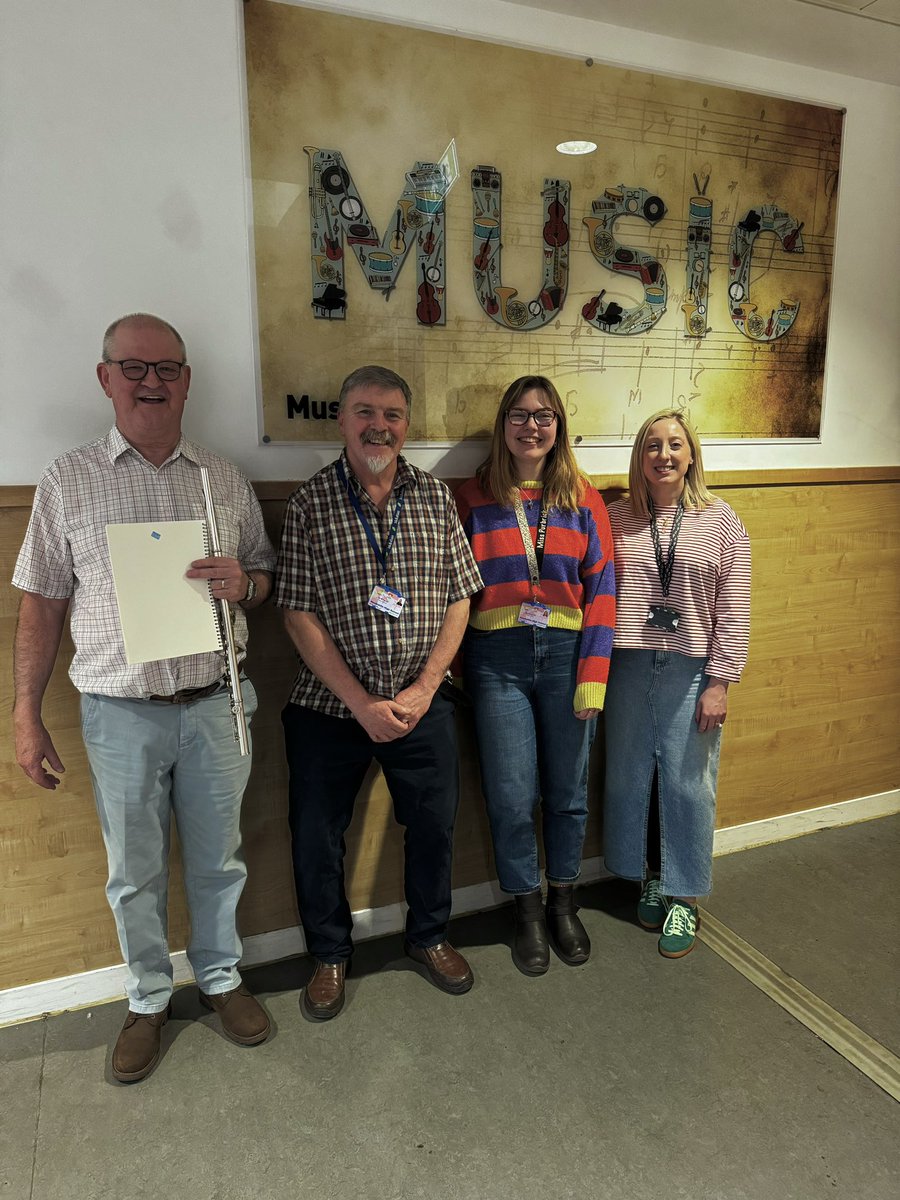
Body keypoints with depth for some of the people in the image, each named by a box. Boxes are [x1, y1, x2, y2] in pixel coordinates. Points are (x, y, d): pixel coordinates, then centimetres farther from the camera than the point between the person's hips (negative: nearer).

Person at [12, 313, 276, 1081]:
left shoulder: (225, 480, 5)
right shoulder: (69, 480, 0)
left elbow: (268, 576, 11)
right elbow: (42, 605, 2)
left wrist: (243, 584, -13)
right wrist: (27, 717, 1)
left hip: (214, 703, 1)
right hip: (121, 711, -1)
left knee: (218, 858, 15)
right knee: (135, 872, 14)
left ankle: (221, 976, 38)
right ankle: (149, 999, 36)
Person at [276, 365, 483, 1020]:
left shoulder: (436, 496, 2)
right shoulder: (309, 501, -6)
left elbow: (459, 598, 2)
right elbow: (300, 615, -10)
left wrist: (423, 688, -8)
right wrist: (362, 703, -14)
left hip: (422, 703, 2)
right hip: (330, 707, -2)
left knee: (435, 823, 14)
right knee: (317, 836, 10)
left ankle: (430, 935, 41)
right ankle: (330, 953, 36)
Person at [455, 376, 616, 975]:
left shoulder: (584, 499, 5)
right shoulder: (474, 497, 3)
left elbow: (600, 589, 1)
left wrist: (593, 675, -7)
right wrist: (453, 670, -3)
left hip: (566, 654, 1)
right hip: (497, 657, -1)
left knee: (568, 791, 11)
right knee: (512, 796, 4)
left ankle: (563, 903, 34)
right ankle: (528, 912, 27)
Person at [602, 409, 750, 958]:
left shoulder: (721, 520, 0)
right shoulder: (617, 518, 3)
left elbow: (733, 608, -3)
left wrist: (720, 681, -8)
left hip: (691, 670, -2)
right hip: (628, 666, 2)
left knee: (688, 783, 6)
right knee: (630, 776, 12)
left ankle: (684, 897, 24)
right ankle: (651, 877, 34)